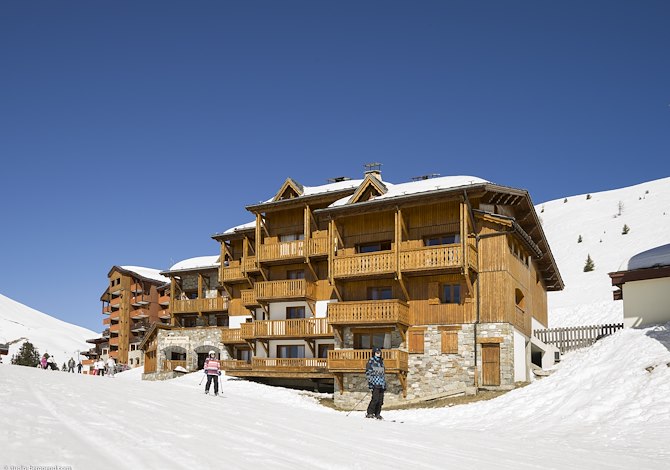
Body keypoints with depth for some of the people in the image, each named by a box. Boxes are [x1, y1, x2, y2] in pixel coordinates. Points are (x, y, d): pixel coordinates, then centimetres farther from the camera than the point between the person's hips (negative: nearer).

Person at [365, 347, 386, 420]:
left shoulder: (381, 361, 20)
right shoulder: (371, 361, -1)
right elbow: (368, 373, -5)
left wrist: (385, 383, 20)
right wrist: (370, 383, -13)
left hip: (381, 384, 7)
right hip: (375, 383, -7)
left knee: (380, 400, 3)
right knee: (375, 399, -15)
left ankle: (377, 414, 11)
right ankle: (369, 413, -7)